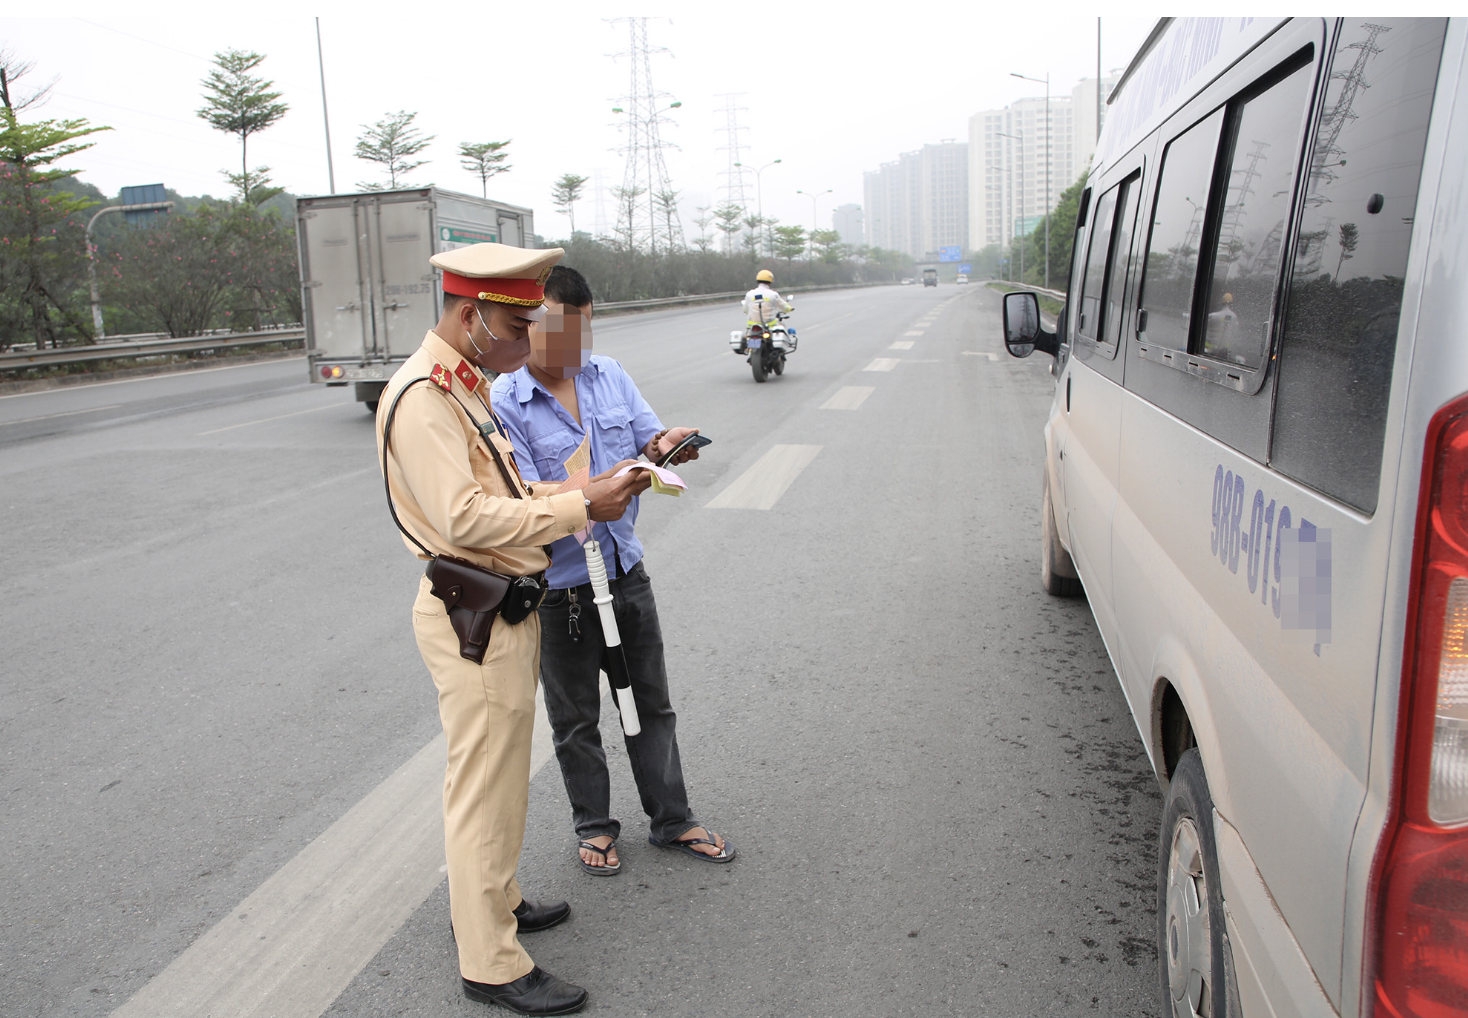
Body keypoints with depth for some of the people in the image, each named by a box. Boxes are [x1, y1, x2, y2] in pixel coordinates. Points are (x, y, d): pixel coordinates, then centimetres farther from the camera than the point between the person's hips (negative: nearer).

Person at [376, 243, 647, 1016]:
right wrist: (579, 509, -21)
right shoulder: (421, 397, -19)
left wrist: (579, 491, 4)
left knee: (498, 776, 23)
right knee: (484, 790, 1)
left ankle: (493, 900, 42)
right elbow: (465, 516, -26)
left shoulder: (465, 387, 14)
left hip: (502, 610, 10)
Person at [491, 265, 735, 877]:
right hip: (560, 584, -5)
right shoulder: (504, 404, -15)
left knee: (651, 703, 16)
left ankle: (672, 821, 32)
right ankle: (594, 827, 34)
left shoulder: (610, 376, 2)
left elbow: (651, 441, 6)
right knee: (576, 718, 13)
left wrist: (667, 445, -19)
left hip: (625, 568, 5)